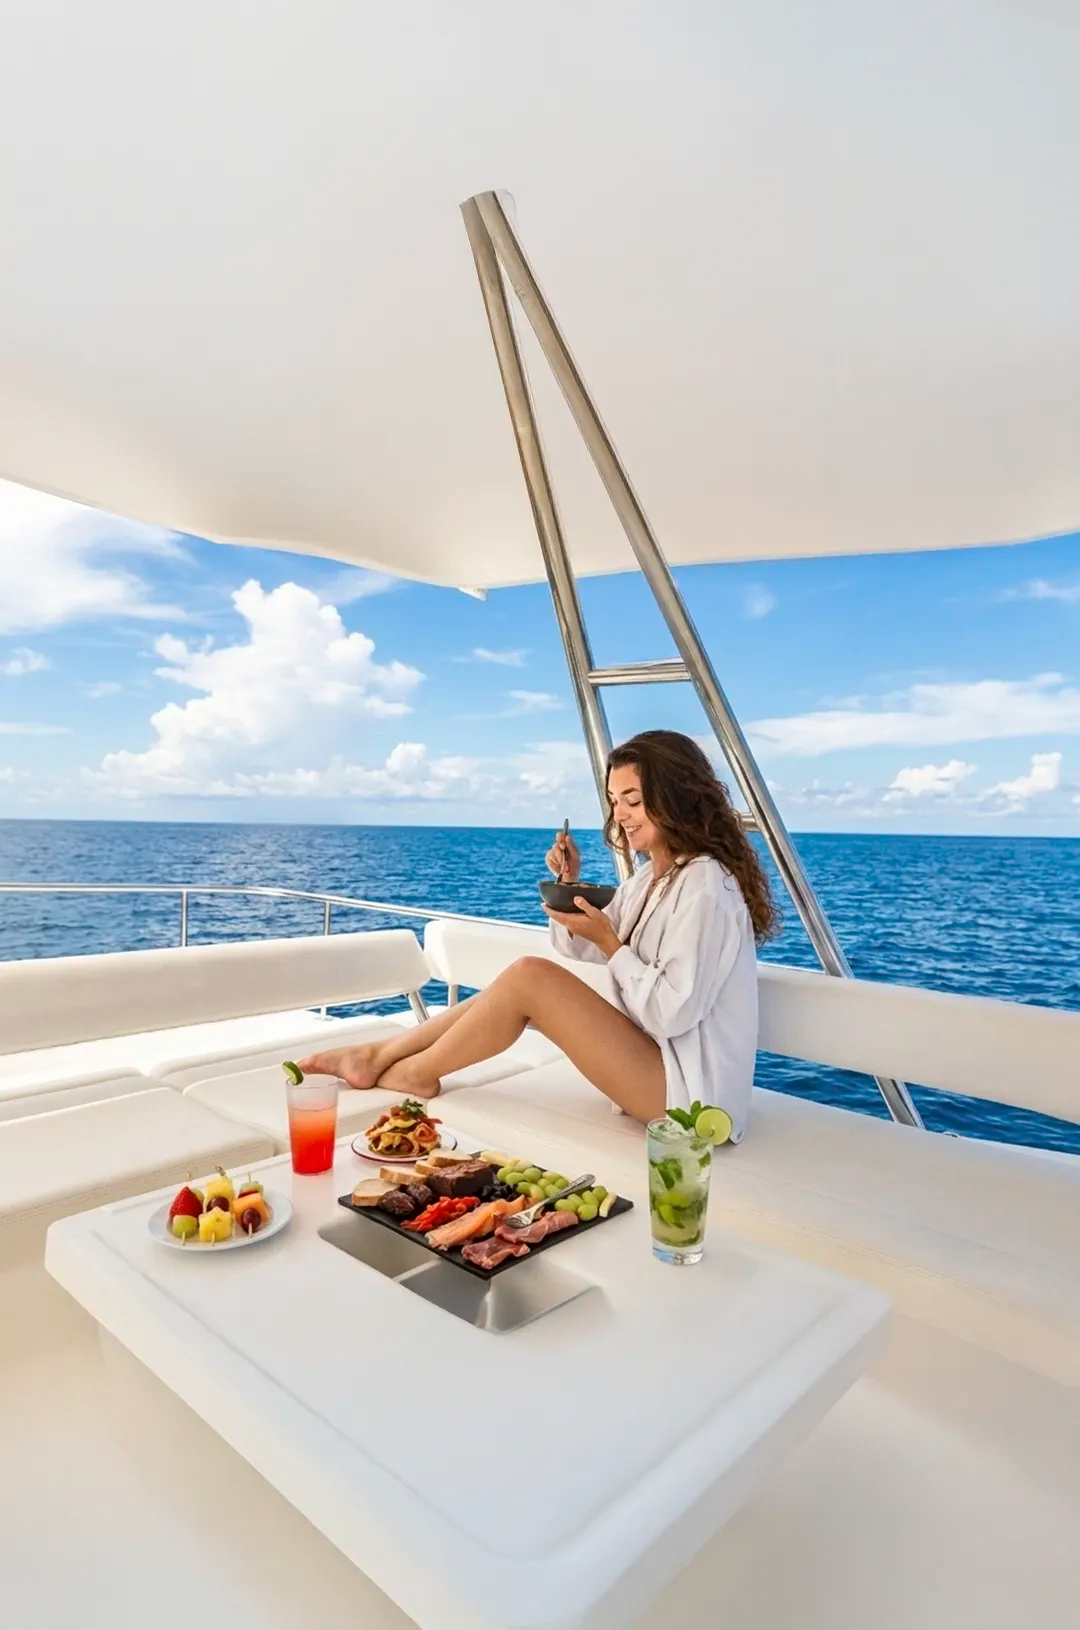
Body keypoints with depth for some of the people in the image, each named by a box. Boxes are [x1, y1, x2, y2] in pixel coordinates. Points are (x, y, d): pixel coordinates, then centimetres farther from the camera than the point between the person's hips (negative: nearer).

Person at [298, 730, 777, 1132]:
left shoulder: (705, 888, -20)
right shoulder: (651, 875, 9)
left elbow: (671, 1013, -22)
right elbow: (577, 948, 15)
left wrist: (609, 942, -18)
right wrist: (569, 883, -1)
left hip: (685, 1088, -9)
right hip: (654, 1061, 9)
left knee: (529, 977, -19)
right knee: (526, 982, 0)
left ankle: (413, 1073, 1)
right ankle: (381, 1053, 9)